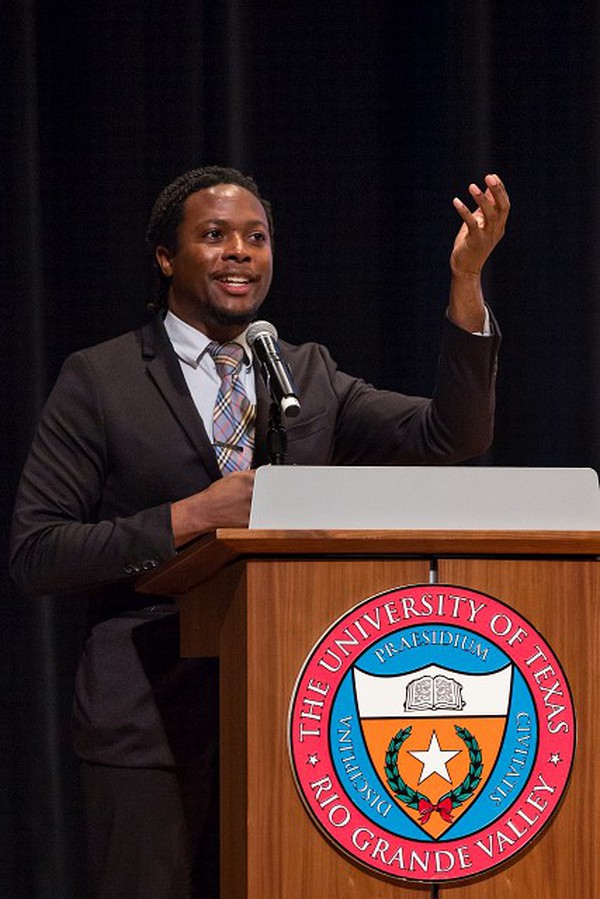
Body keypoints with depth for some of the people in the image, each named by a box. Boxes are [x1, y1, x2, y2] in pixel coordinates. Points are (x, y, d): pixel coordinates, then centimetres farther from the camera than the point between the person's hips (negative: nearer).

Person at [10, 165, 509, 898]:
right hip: (148, 719, -3)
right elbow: (34, 555, -6)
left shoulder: (311, 378, 12)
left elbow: (451, 436, -1)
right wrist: (189, 519, -16)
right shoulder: (98, 382, 0)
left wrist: (466, 281, -12)